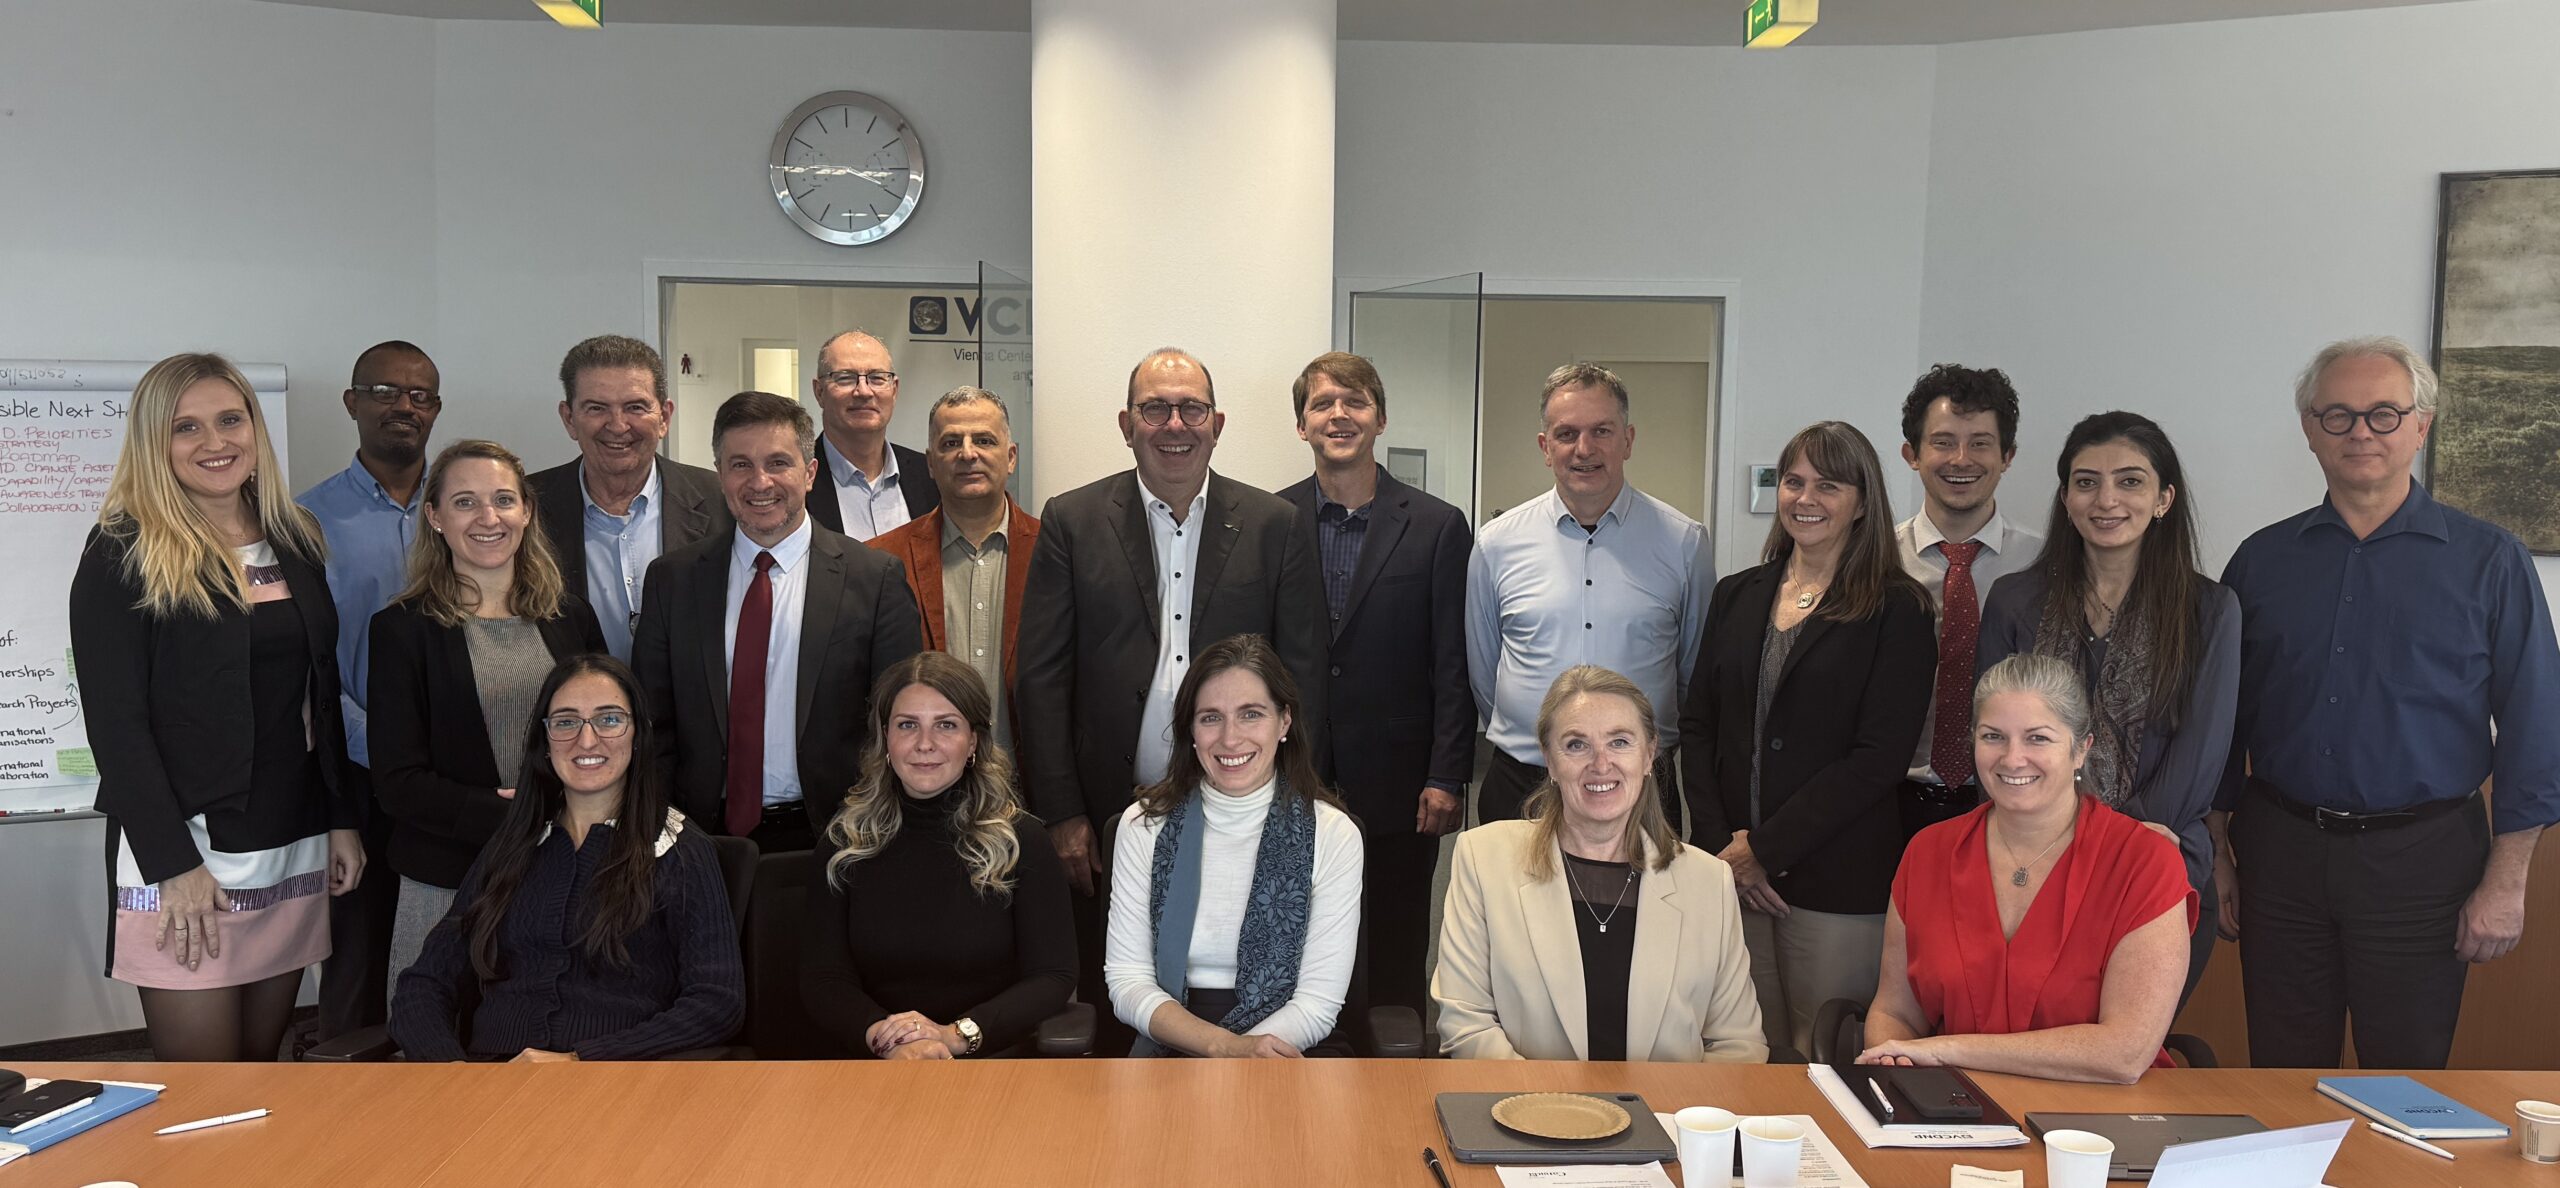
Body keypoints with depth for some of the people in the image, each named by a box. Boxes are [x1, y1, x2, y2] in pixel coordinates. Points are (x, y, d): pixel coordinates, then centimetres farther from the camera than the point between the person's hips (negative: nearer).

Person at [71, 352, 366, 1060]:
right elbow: (115, 721, -10)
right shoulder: (123, 554, -6)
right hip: (182, 853, -5)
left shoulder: (295, 542, 11)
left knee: (263, 1069, 13)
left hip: (294, 849, 5)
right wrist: (173, 866, -15)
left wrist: (342, 819, 11)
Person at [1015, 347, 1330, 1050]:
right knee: (1115, 1025, 7)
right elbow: (1041, 679, 2)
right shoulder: (1072, 523, 4)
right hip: (1110, 824, 0)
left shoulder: (1273, 526, 5)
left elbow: (1305, 677, 4)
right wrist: (1062, 817, -3)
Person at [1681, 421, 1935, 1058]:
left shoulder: (1897, 611, -1)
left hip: (1836, 881, -3)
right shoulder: (1737, 596, 13)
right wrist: (1719, 844, -2)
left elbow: (1879, 757, -9)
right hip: (1731, 870, 4)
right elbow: (1698, 726, 11)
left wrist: (1764, 850, -10)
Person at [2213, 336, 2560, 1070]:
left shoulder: (2488, 561, 0)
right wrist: (2219, 856, 6)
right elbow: (2225, 718, 9)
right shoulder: (2263, 561, 6)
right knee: (2281, 1085, 10)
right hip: (2281, 850, 2)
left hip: (2420, 863, -2)